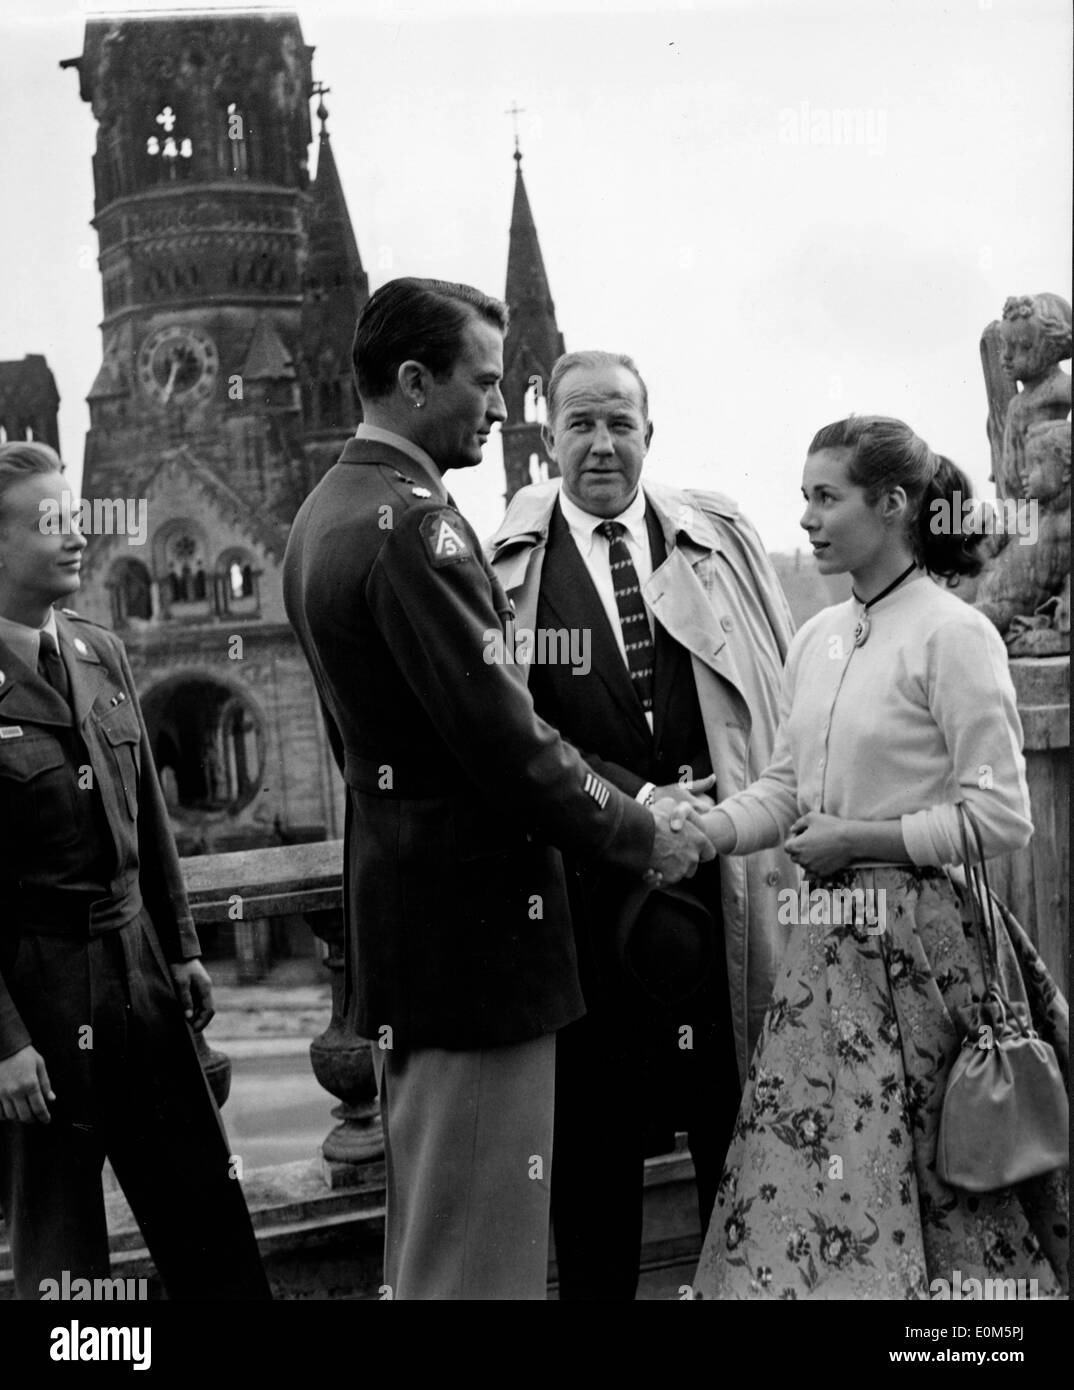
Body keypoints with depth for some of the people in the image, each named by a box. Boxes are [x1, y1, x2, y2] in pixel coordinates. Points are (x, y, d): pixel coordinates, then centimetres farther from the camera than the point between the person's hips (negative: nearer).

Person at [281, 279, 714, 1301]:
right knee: (482, 1250, 0)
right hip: (471, 912, -10)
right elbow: (503, 736, -23)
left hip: (392, 900, 10)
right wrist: (639, 835, -8)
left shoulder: (325, 512, 11)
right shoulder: (414, 524, -20)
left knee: (422, 1230, 22)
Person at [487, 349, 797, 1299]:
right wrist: (634, 802, -13)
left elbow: (782, 691, 6)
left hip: (729, 866, 2)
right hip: (585, 878, -2)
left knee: (737, 1112, 11)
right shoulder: (505, 560, 0)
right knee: (591, 1123, 9)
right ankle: (595, 1287, 24)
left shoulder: (720, 536, 8)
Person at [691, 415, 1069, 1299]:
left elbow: (1001, 820, -12)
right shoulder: (818, 638, 10)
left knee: (932, 1182, 3)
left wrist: (859, 839, -13)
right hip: (827, 937, 6)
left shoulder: (954, 635, -10)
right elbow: (783, 788, 13)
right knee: (800, 1175, 8)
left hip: (919, 939, -6)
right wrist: (702, 832, -4)